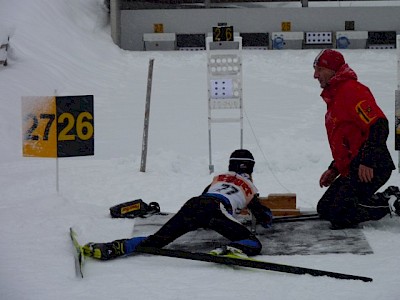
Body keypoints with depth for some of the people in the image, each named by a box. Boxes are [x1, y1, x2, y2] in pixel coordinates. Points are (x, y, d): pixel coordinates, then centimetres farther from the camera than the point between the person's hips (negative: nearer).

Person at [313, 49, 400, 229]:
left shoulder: (351, 90, -11)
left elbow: (379, 126, -22)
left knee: (340, 217, -19)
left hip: (369, 169, -11)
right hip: (350, 170, 11)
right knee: (324, 209, 10)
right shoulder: (334, 97, 23)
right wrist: (334, 169, 22)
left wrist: (367, 162, -27)